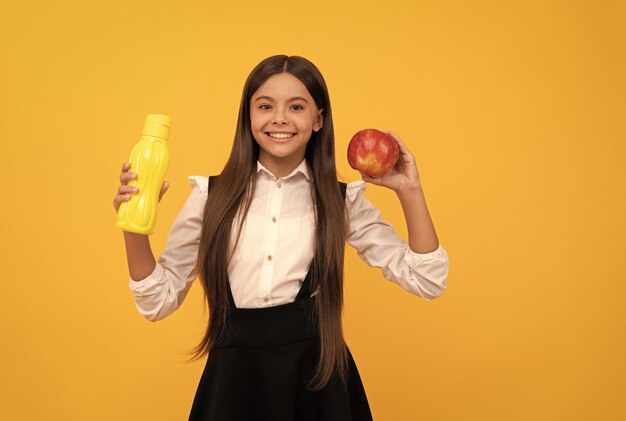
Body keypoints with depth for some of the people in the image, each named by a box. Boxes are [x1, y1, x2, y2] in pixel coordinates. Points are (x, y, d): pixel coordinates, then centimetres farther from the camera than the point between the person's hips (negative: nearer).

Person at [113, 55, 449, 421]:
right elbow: (159, 301, 1)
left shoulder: (342, 201, -1)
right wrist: (135, 229, -14)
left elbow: (427, 281, -3)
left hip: (316, 375, 1)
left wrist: (410, 191, -12)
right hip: (233, 375, 0)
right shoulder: (212, 196, -1)